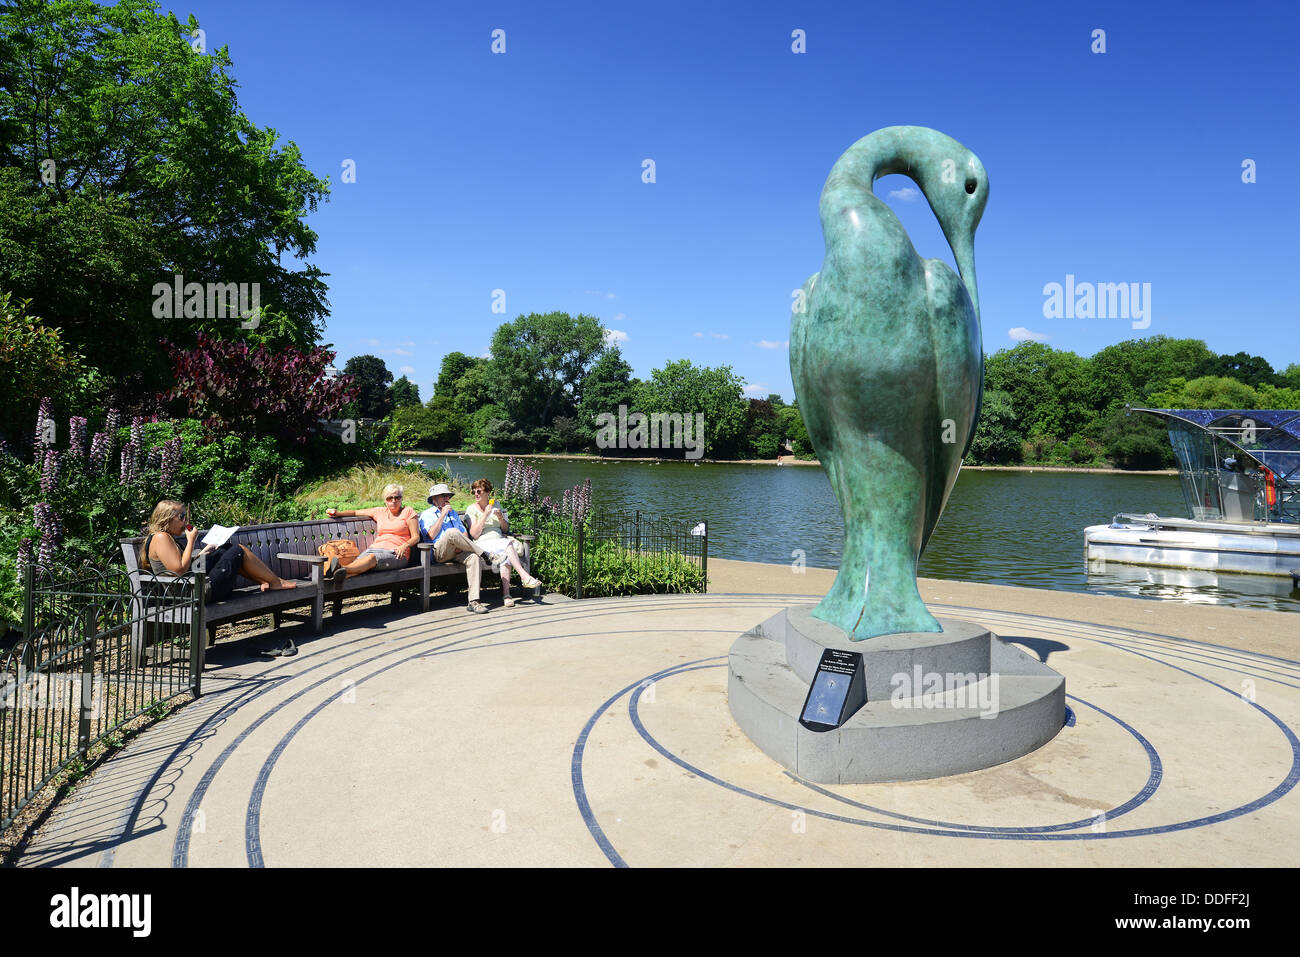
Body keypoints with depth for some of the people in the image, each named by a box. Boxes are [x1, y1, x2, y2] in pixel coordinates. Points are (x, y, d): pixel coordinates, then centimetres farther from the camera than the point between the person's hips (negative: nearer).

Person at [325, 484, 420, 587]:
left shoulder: (408, 511, 11)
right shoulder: (380, 511, 23)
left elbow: (416, 537, 5)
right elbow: (356, 512, 32)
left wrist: (405, 546, -14)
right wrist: (338, 513, 16)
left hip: (395, 553, -5)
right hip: (375, 548, 5)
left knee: (372, 557, -38)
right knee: (358, 561, -32)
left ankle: (343, 569, -66)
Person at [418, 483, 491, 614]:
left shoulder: (453, 513, 29)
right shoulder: (426, 514, 12)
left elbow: (464, 533, 20)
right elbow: (431, 535, -6)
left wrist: (461, 545, -2)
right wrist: (443, 515, -4)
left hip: (457, 552, 4)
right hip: (438, 553, -4)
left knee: (474, 557, -30)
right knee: (452, 532, -36)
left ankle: (474, 601, -37)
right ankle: (483, 552, -21)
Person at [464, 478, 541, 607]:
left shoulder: (496, 506, 18)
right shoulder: (471, 509, 6)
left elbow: (505, 530, 20)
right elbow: (474, 535, -6)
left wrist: (501, 518, -1)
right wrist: (485, 515, -11)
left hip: (500, 540, 3)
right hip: (483, 543, -3)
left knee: (506, 555, -34)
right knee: (507, 544, -34)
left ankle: (506, 593, -39)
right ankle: (525, 577, -41)